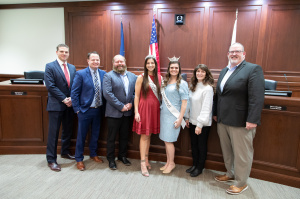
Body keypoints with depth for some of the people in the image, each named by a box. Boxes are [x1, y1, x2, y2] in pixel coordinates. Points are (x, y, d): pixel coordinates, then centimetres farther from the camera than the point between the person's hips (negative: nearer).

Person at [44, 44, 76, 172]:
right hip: (56, 105, -5)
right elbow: (50, 86, -12)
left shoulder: (72, 68, 11)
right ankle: (51, 160, 12)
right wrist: (64, 99, -14)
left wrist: (71, 99, -6)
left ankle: (65, 152, 33)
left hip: (69, 104, 6)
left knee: (68, 130, 15)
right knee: (53, 133, 1)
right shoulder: (50, 67, -5)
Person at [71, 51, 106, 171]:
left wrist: (104, 107, 1)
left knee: (95, 134, 17)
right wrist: (77, 109, -10)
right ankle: (79, 159, 24)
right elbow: (74, 93, -8)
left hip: (98, 110, 4)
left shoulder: (103, 74, 2)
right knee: (81, 135, 7)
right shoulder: (80, 74, -8)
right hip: (85, 110, -4)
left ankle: (93, 154, 38)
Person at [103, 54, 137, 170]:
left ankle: (123, 156, 34)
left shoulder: (133, 76, 8)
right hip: (114, 112, -4)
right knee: (111, 137, 7)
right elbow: (107, 93, -16)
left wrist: (131, 103, -8)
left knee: (124, 136, 16)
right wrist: (121, 106, -17)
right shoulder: (108, 76, -6)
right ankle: (111, 159, 24)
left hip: (127, 112, 4)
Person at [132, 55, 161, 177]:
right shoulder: (141, 78, -3)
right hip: (144, 108, -4)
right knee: (144, 136, 0)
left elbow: (161, 94, 12)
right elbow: (136, 96, -5)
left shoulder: (159, 78, 8)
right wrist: (136, 112, -10)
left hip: (155, 109, 4)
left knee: (149, 135, 13)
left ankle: (146, 159, 27)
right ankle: (143, 163, 9)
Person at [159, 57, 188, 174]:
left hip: (173, 115, -6)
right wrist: (161, 110, 10)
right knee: (165, 140, 10)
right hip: (164, 113, 6)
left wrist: (180, 118, -13)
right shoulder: (165, 82, 11)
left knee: (168, 140, -2)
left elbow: (184, 102, -10)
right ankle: (168, 162, 25)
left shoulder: (182, 83, -7)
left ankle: (171, 163, 17)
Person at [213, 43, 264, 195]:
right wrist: (215, 113, 17)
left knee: (242, 154, 7)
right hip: (223, 120, 7)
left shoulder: (253, 69, -8)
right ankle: (230, 174, 39)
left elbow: (257, 97, -17)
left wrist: (252, 120, -21)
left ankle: (241, 183, 25)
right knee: (226, 151, 18)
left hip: (241, 122, -7)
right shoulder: (224, 71, 15)